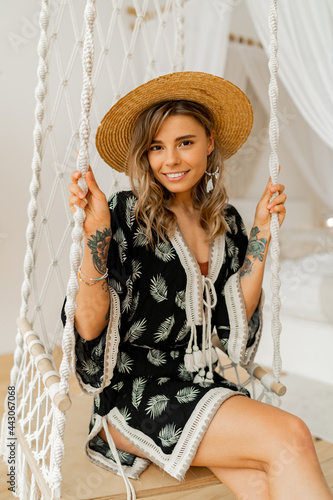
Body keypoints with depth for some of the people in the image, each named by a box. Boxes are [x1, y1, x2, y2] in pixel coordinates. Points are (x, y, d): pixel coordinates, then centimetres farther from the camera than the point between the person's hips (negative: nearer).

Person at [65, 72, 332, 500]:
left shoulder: (226, 222, 6)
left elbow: (235, 321, 3)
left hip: (203, 384, 5)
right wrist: (96, 235, -27)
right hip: (135, 389, -4)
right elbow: (89, 328, -14)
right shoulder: (127, 214, -9)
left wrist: (262, 233, 1)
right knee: (290, 438, -21)